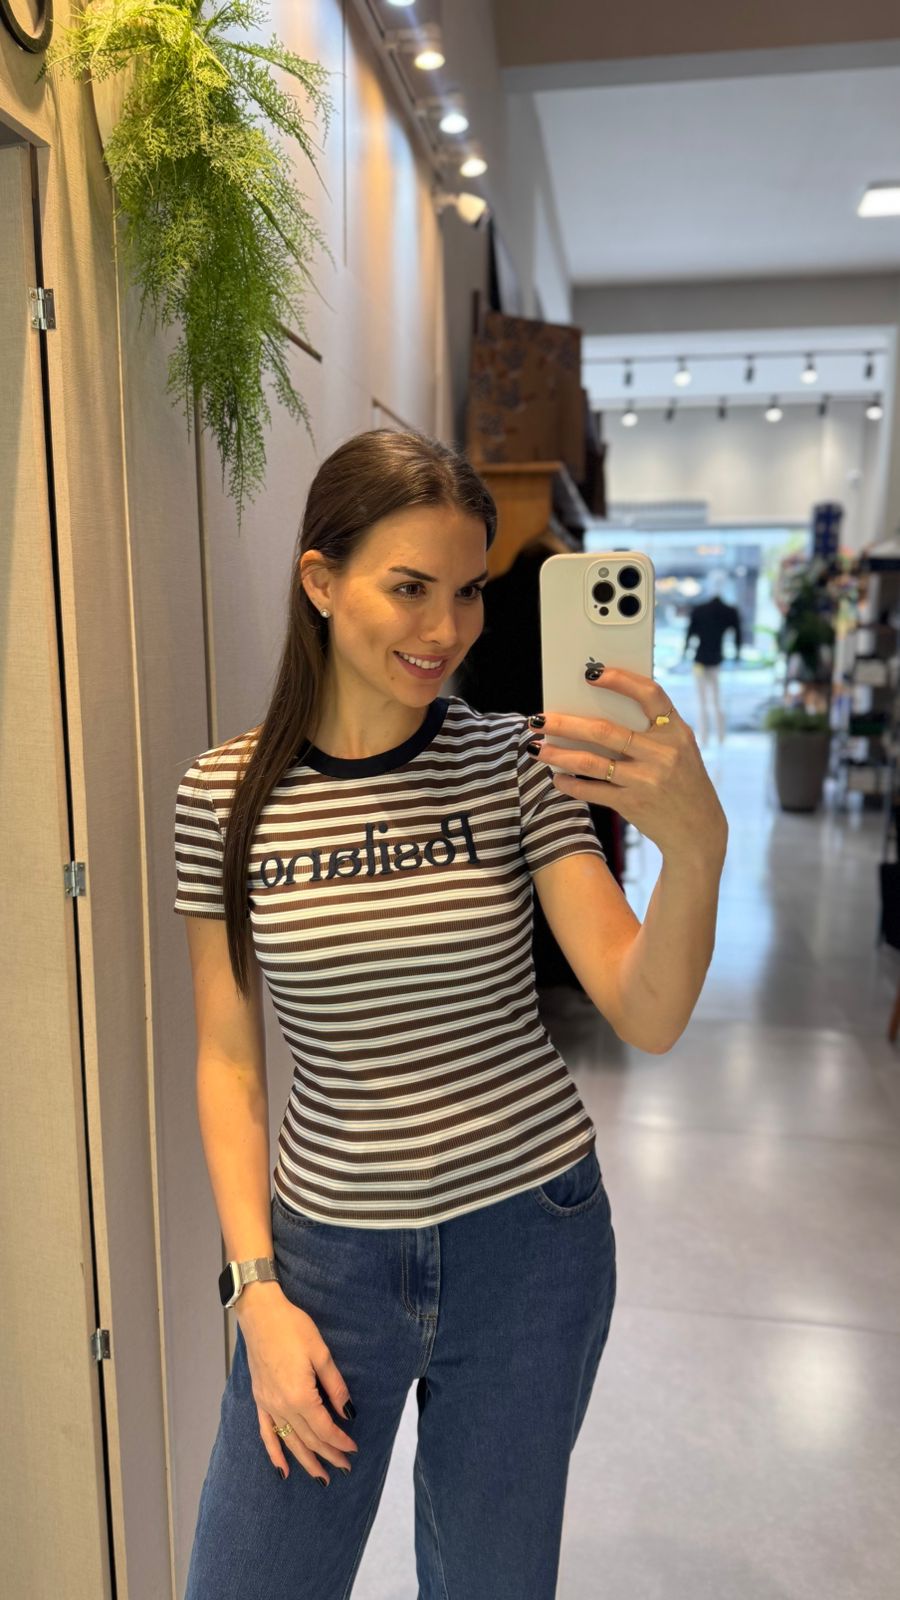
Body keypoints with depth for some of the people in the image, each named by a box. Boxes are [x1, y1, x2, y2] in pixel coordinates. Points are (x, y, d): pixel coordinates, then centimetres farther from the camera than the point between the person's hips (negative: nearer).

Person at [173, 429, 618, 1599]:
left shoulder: (512, 765, -10)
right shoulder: (225, 796, -8)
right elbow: (227, 1061, -2)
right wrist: (258, 1289, -6)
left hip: (526, 1237, 0)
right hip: (326, 1249, 1)